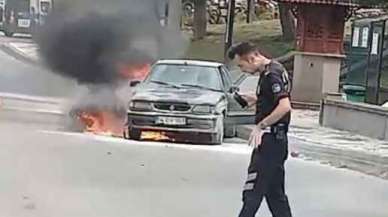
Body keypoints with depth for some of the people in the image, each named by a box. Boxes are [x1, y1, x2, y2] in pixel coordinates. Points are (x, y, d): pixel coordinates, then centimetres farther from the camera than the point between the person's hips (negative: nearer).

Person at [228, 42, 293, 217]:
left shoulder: (271, 75, -17)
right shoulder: (274, 70, 13)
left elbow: (285, 106, -27)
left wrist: (260, 125, -22)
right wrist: (255, 99, 12)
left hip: (269, 139, -10)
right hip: (277, 139, 10)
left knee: (253, 190, -6)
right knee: (275, 191, 13)